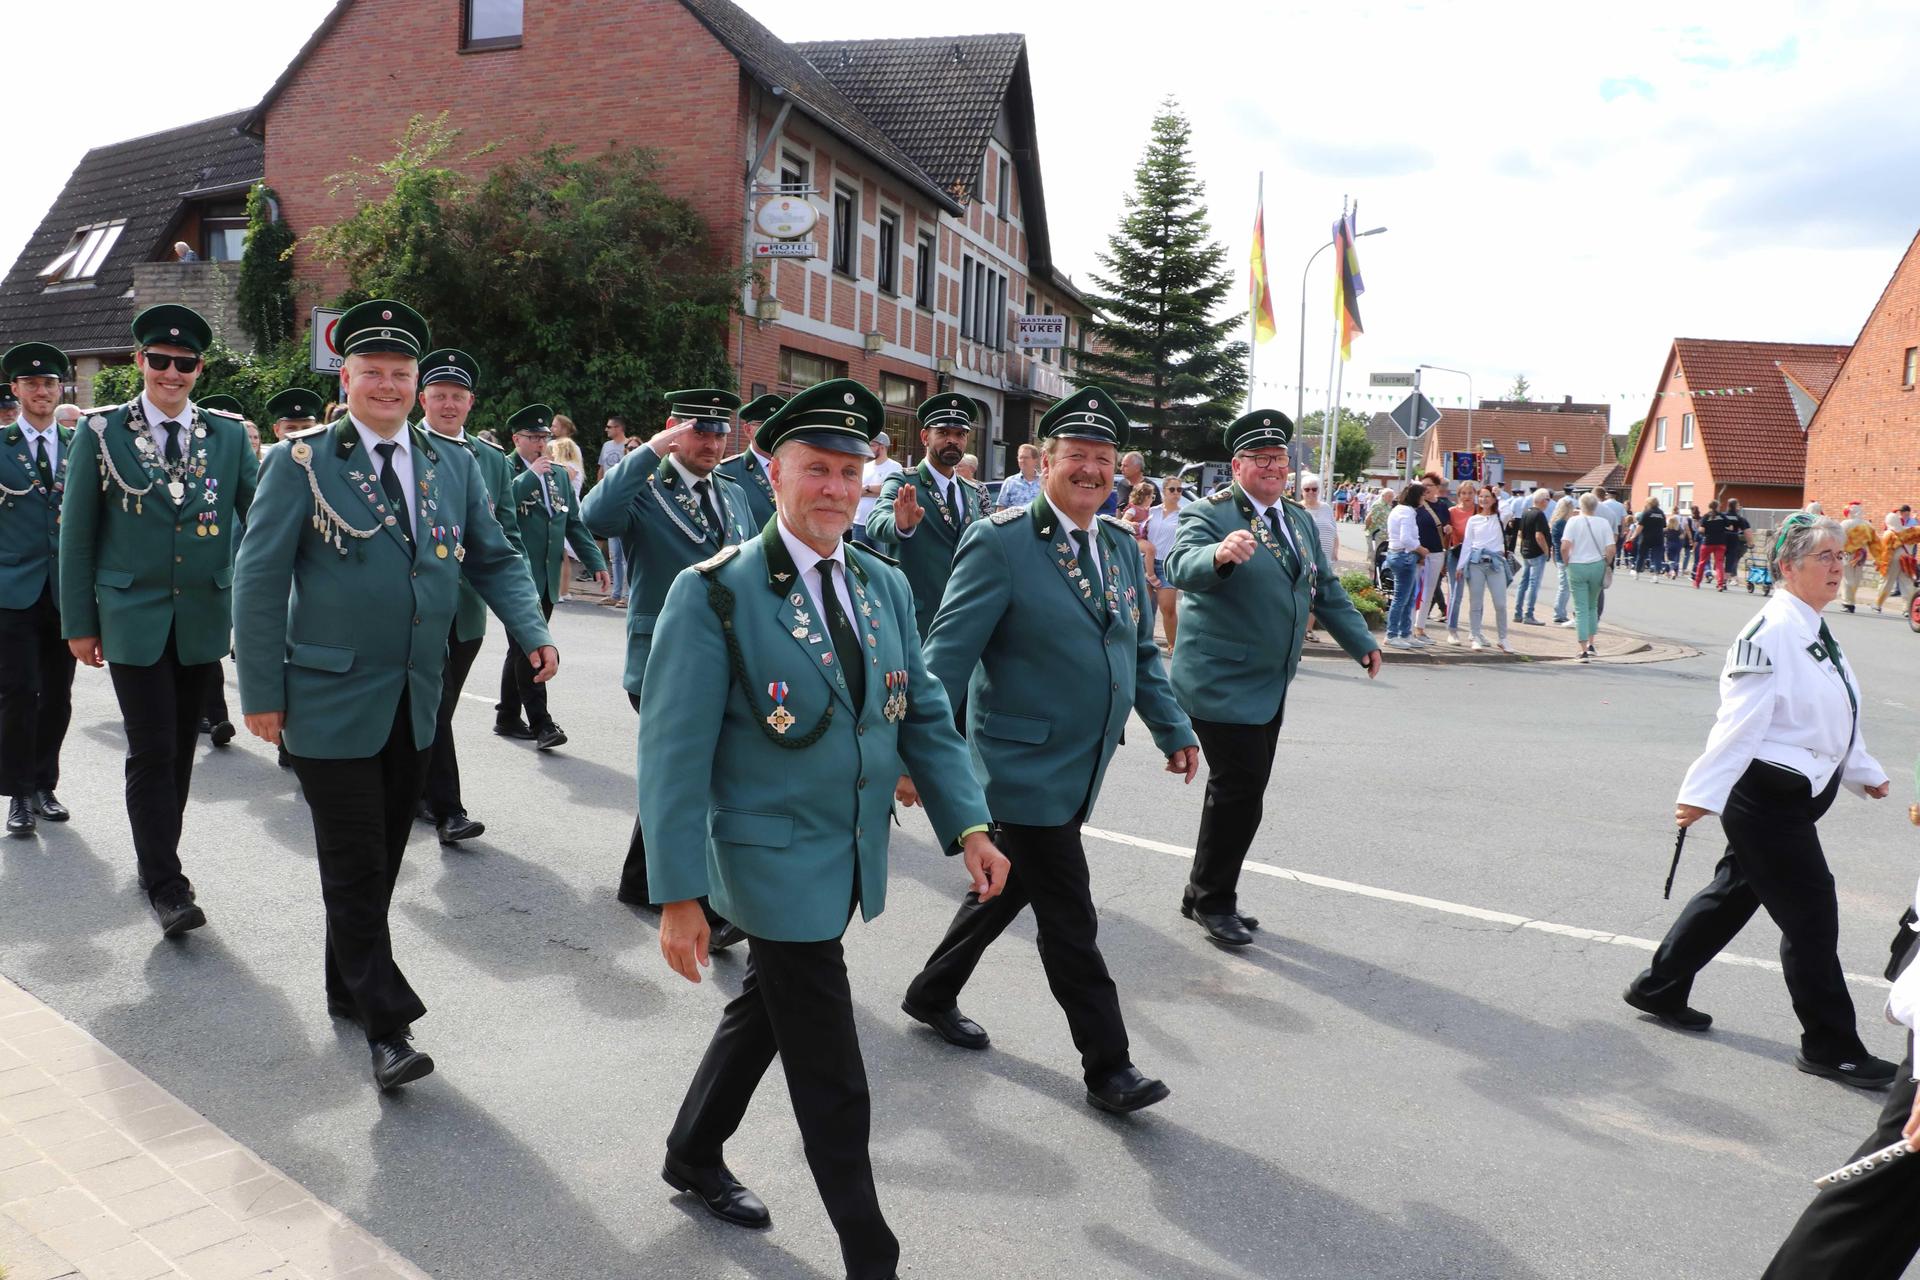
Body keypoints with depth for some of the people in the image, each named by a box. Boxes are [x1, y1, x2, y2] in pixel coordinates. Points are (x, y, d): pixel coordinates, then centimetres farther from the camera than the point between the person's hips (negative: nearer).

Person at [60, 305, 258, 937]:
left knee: (180, 747, 11)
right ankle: (166, 885, 2)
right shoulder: (102, 433, -1)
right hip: (132, 617, -2)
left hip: (204, 617, 3)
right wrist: (79, 621, -1)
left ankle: (157, 856, 28)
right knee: (152, 750, -6)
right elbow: (76, 534, 1)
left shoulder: (228, 435, 4)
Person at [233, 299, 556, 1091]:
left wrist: (532, 632, -8)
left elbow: (495, 559, 10)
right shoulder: (304, 461, -6)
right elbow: (259, 578, -6)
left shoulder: (453, 465, 7)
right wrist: (261, 693, -9)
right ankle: (386, 1025, 7)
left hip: (414, 703, 5)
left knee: (382, 859, 15)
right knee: (355, 867, -1)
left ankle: (348, 989, 34)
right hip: (331, 701, -5)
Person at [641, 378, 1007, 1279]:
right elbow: (674, 753, -17)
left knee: (764, 1012, 25)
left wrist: (967, 824, -3)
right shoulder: (715, 594, -16)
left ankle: (693, 1157, 48)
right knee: (831, 1078, 1)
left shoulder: (886, 586, 4)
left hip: (854, 858, 7)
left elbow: (923, 714, 7)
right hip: (774, 862, -7)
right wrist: (678, 894, -19)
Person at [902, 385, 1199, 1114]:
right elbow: (948, 657, -17)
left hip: (1080, 771, 8)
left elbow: (1141, 652, 17)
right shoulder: (1000, 542, -14)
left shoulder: (1121, 545, 8)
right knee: (1070, 919, 0)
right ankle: (1107, 1066, 15)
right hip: (1025, 770, -8)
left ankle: (932, 995, 42)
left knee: (1008, 887, 21)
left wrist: (1173, 729, 12)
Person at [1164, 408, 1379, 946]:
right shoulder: (1210, 514, -11)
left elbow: (1326, 589, 21)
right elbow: (1181, 567, -30)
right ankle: (1213, 901, 8)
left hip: (1269, 685, 8)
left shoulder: (1300, 520, 14)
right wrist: (1220, 554, -49)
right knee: (1239, 789, -9)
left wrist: (1361, 641, 17)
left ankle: (1204, 895, 25)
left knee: (1244, 791, 11)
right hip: (1221, 684, -8)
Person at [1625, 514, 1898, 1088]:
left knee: (1734, 894, 17)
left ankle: (1659, 990, 31)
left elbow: (1834, 716, 23)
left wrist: (1865, 772, 29)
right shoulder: (1771, 631, -19)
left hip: (1794, 796, 10)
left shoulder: (1815, 630, 12)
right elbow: (1740, 720, -25)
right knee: (1810, 912, -1)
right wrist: (1703, 793, -26)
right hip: (1766, 797, -10)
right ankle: (1831, 1047, 14)